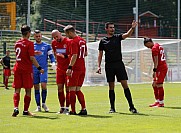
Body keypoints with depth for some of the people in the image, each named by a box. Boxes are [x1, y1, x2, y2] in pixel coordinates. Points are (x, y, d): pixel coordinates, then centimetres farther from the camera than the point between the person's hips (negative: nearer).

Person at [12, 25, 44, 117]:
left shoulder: (17, 43, 9)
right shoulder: (29, 44, -11)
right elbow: (32, 58, -15)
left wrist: (33, 53, 28)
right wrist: (39, 68, -9)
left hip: (17, 68, 5)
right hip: (27, 69, -5)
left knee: (17, 90, 4)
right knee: (28, 90, 4)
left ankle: (16, 108, -15)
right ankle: (26, 111, 6)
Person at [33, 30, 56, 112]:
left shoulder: (47, 46, 8)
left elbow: (51, 56, 8)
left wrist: (53, 63, -9)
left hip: (44, 69, -1)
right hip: (34, 69, 2)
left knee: (43, 85, -15)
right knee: (36, 87, 2)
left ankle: (43, 103, 4)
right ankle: (38, 106, 8)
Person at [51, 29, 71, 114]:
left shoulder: (68, 42, -12)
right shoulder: (54, 43, 7)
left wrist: (64, 56, -25)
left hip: (67, 68, -6)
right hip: (59, 68, 6)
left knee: (68, 88, -4)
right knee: (60, 88, 4)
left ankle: (67, 108, -2)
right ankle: (62, 107, 10)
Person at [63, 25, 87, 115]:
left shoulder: (74, 42, -14)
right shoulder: (82, 41, 13)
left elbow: (74, 56, -21)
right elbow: (85, 54, 24)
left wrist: (69, 67, -23)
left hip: (75, 69, -8)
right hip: (82, 68, 8)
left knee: (72, 90, -1)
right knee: (78, 90, 13)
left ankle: (73, 111, 1)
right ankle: (83, 109, 6)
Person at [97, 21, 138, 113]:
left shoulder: (118, 37, 6)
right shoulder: (103, 41, 8)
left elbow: (127, 34, -11)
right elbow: (100, 54, 10)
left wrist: (132, 28, -30)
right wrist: (99, 66, 1)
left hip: (119, 64, -1)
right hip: (109, 65, 1)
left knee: (125, 84, -6)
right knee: (111, 87, 4)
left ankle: (131, 106, -5)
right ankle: (112, 108, 9)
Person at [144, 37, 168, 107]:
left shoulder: (154, 48, -13)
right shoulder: (158, 46, 17)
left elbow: (156, 60, -18)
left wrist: (154, 70, -18)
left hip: (160, 68, -10)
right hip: (164, 67, 10)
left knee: (159, 85, -7)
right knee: (154, 85, 14)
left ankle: (161, 103, -5)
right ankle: (157, 101, 17)